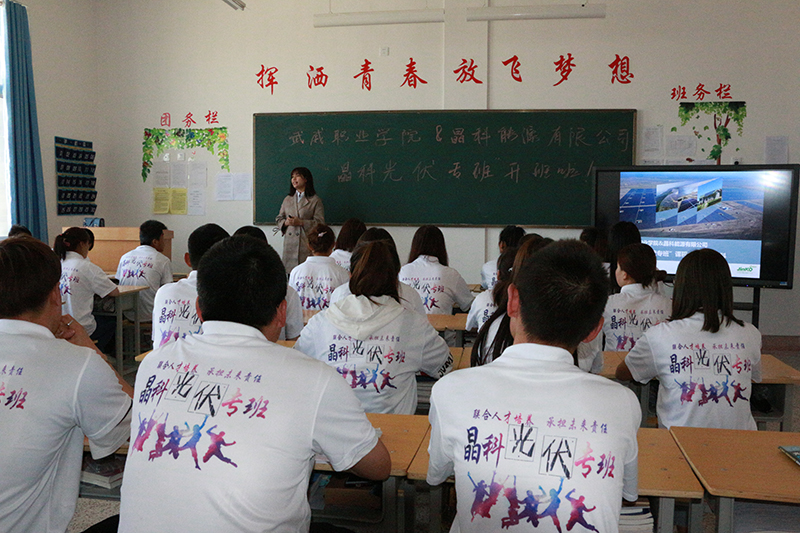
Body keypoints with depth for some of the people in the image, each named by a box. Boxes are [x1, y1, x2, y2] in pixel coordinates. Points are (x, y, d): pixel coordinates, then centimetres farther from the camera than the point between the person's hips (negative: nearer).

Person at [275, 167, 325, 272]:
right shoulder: (287, 199, 18)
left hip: (307, 243, -4)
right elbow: (279, 219, 20)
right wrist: (286, 222, -2)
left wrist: (301, 222, -14)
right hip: (290, 242, 4)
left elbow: (319, 223, -4)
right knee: (290, 273, -2)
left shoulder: (315, 200, 3)